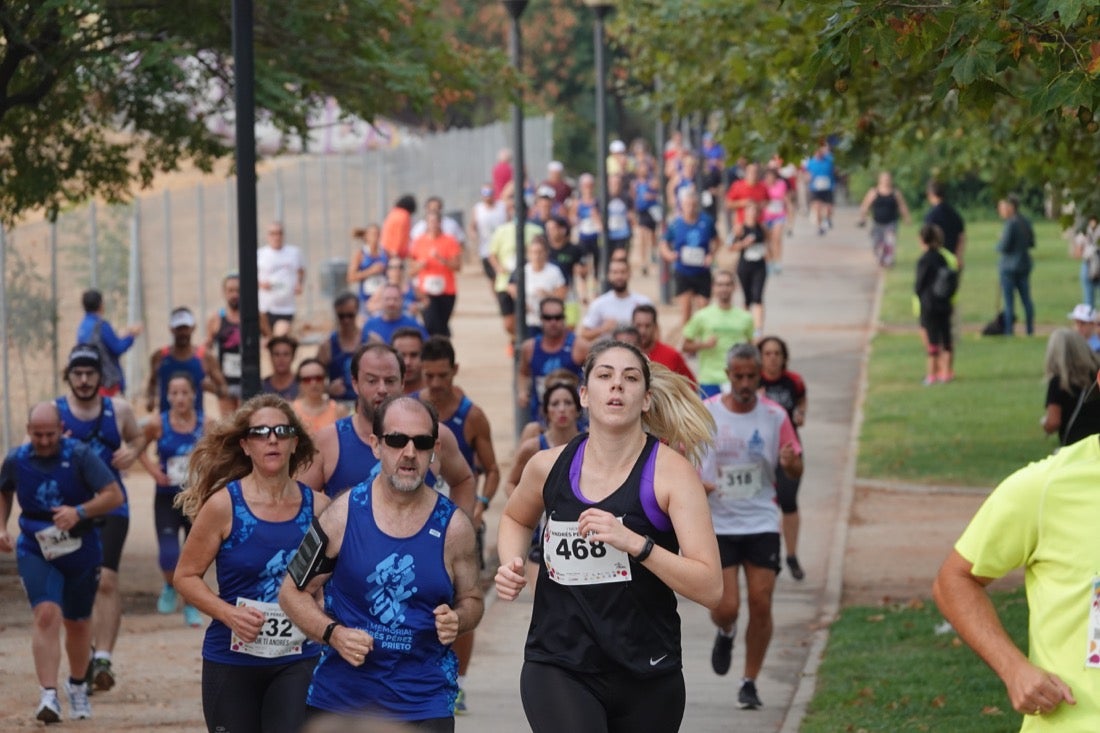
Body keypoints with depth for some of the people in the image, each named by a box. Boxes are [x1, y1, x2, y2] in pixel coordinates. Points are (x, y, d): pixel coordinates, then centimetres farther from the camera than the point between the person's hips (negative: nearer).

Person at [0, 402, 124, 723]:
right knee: (46, 614, -22)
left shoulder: (80, 456, -14)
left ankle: (78, 686, 41)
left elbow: (114, 495, -19)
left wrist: (79, 512, -32)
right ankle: (48, 696, -27)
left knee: (78, 623, 16)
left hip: (81, 552, 0)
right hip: (36, 551, 0)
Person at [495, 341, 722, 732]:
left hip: (647, 679, 0)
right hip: (556, 667, 0)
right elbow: (516, 517, 27)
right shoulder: (549, 466, 2)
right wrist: (511, 563, 6)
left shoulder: (672, 472, -8)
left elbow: (709, 587, -16)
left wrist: (634, 542, -27)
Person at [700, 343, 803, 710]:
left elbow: (796, 470, 4)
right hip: (717, 524, -1)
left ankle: (750, 682, 11)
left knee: (761, 604, -4)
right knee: (726, 607, -8)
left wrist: (790, 462, -20)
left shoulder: (775, 415, -1)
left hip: (762, 523, 1)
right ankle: (725, 634, 30)